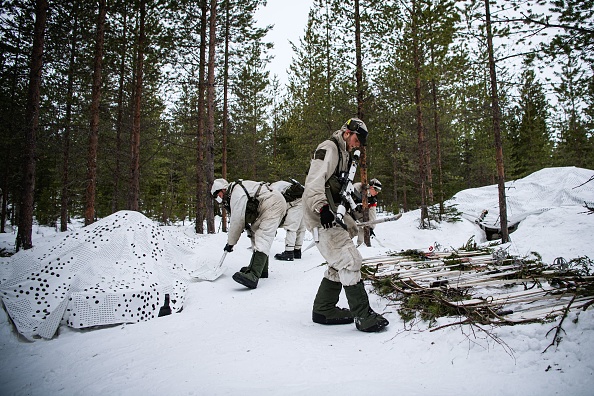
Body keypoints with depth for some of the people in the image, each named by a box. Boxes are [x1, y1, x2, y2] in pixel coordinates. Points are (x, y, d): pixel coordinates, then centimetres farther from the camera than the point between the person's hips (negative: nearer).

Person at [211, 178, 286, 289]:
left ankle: (253, 276, -33)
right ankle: (261, 270, 20)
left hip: (273, 204, -11)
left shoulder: (236, 193, -12)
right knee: (256, 232, 16)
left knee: (263, 238, -21)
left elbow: (237, 221, -14)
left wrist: (230, 243, -4)